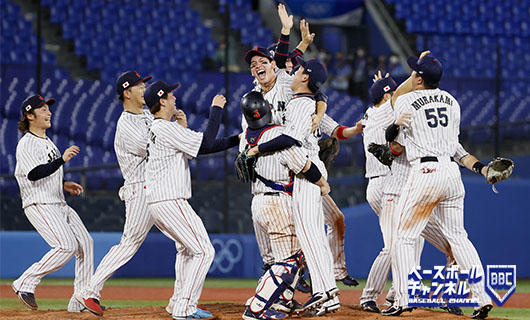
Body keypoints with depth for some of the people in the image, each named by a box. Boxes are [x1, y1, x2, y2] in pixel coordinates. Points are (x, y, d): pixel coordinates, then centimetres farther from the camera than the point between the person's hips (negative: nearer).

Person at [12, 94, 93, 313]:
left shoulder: (47, 142, 19)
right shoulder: (26, 144, -11)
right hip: (39, 205, -10)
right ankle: (25, 283, -11)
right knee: (67, 246, -22)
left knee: (85, 243, 0)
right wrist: (62, 159, -31)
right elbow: (33, 174, -26)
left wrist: (64, 184, 17)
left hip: (59, 204, 10)